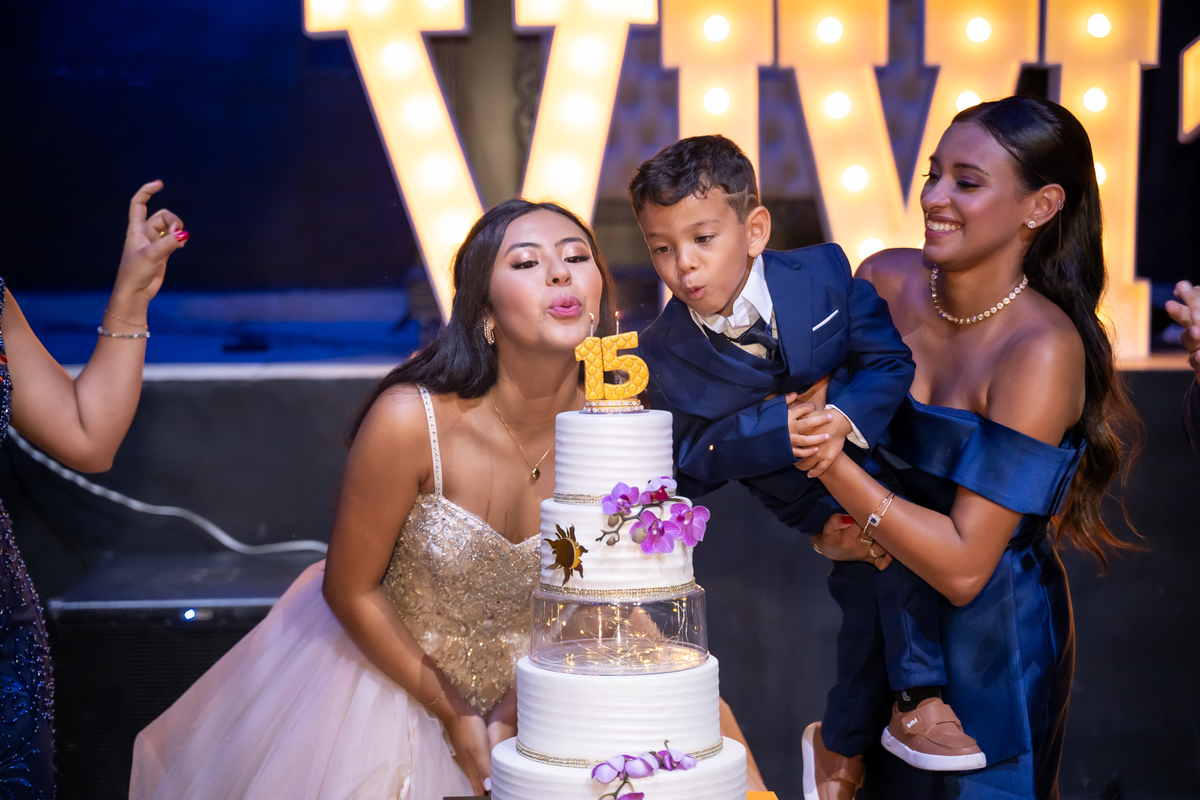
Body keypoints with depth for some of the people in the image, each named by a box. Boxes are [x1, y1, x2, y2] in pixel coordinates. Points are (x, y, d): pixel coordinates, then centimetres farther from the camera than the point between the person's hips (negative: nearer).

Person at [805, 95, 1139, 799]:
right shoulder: (884, 280, -10)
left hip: (990, 638, -5)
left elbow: (963, 567, -27)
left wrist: (834, 467, -34)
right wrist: (830, 527, -17)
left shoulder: (1044, 350, -25)